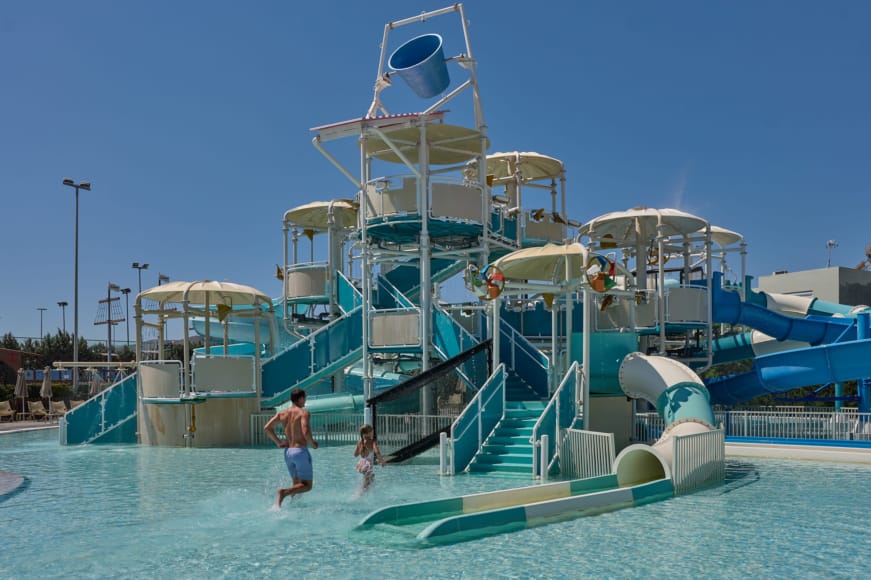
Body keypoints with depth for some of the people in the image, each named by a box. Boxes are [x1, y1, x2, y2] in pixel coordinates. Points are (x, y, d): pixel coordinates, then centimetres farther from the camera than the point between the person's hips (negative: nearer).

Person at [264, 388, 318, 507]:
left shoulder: (282, 413, 9)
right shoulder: (304, 412, -9)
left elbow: (267, 427, 1)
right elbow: (306, 432, -23)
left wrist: (278, 442, 7)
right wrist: (313, 443, -6)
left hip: (287, 452, 7)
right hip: (300, 451, -7)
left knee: (297, 484, 21)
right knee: (307, 485, -1)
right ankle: (284, 492, -23)